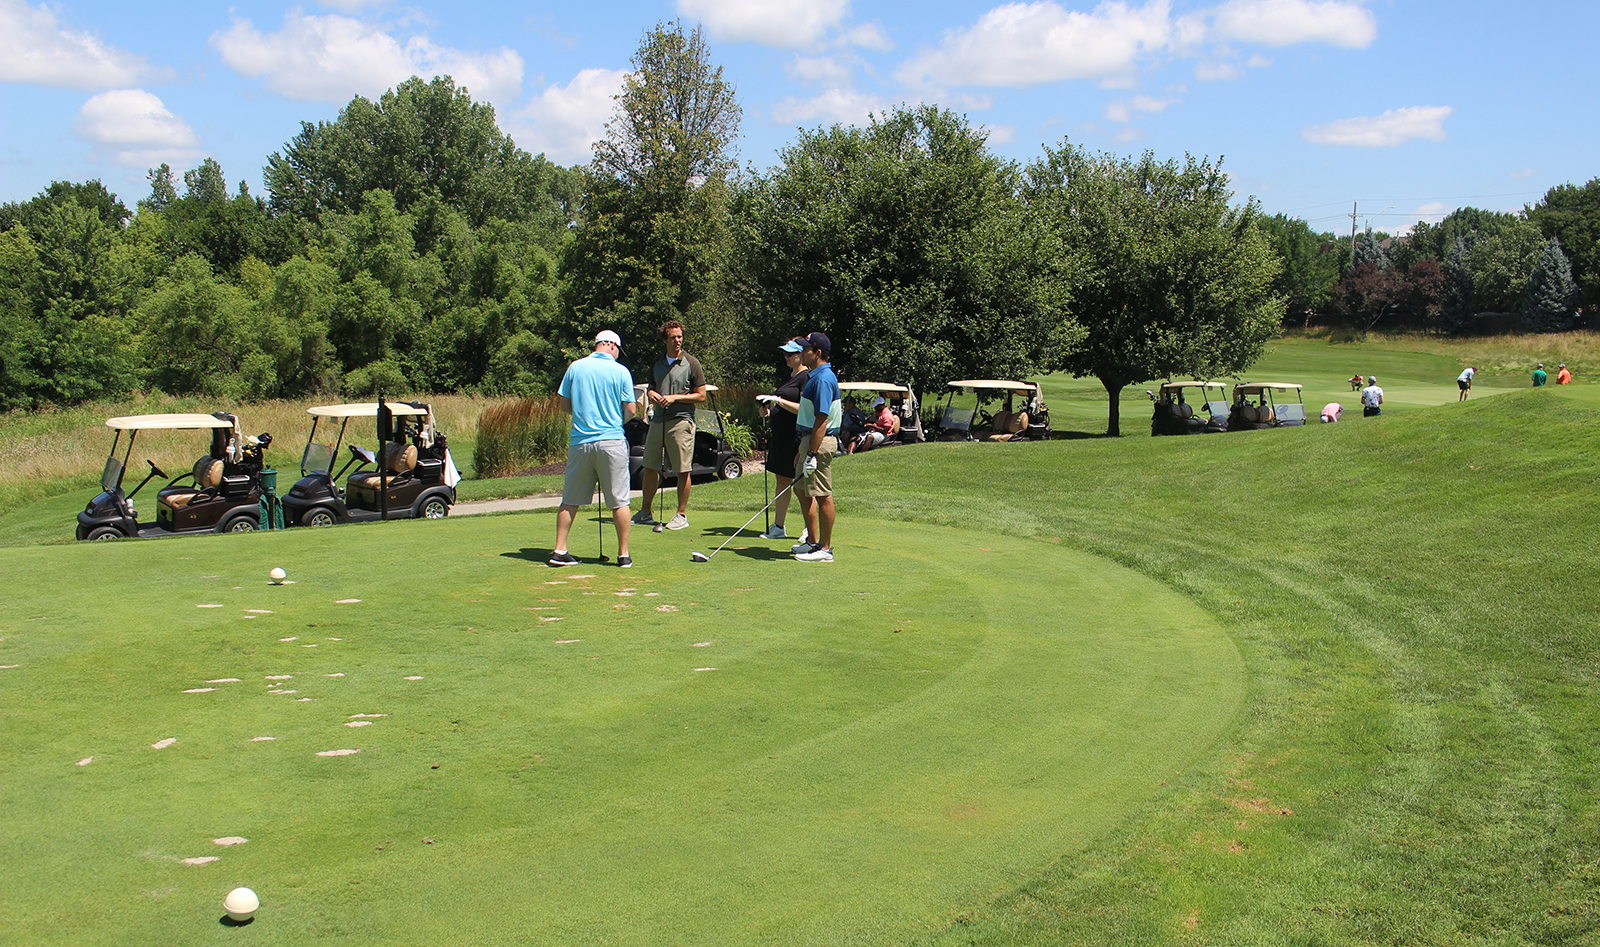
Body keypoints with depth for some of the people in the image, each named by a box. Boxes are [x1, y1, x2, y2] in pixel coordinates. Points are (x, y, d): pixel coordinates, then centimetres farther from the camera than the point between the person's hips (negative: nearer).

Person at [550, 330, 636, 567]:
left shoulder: (575, 367, 3)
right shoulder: (621, 371, -3)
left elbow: (564, 404, 7)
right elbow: (630, 410, -3)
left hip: (579, 441, 3)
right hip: (611, 441, -2)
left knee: (570, 500, 10)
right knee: (619, 501, 3)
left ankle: (559, 550, 9)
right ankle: (623, 554, 6)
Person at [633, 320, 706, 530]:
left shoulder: (691, 363, -2)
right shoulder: (657, 363, 13)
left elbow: (701, 396, -3)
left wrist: (676, 397, -13)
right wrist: (651, 394, 0)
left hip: (681, 421, -5)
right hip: (658, 420, 5)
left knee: (682, 471, -3)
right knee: (650, 467, 9)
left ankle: (682, 515, 6)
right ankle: (645, 513, 20)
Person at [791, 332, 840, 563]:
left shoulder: (823, 379, -18)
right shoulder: (816, 376, 16)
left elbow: (822, 419, -23)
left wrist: (812, 454, -25)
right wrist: (802, 449, 23)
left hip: (821, 441, -11)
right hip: (810, 440, 11)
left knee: (823, 496, -5)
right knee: (802, 490, 16)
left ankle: (825, 548, 1)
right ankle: (813, 542, 24)